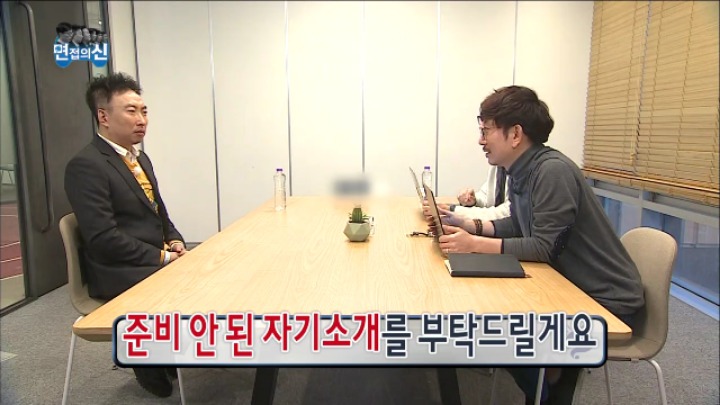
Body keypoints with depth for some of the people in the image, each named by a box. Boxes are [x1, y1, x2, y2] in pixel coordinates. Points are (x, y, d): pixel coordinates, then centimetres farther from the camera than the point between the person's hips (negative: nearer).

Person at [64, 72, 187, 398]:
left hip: (155, 258, 8)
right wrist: (162, 256, -18)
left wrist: (175, 240, -1)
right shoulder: (85, 165, -16)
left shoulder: (140, 158, 12)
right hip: (119, 273, -8)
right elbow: (103, 239, -22)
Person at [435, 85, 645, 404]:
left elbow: (543, 247, -26)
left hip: (607, 301, -8)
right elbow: (519, 227, 11)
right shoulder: (522, 171, 2)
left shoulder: (552, 171, -26)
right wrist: (469, 226, -3)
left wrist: (474, 244, -27)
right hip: (574, 288, 8)